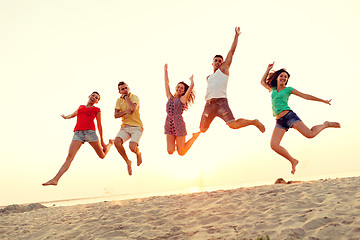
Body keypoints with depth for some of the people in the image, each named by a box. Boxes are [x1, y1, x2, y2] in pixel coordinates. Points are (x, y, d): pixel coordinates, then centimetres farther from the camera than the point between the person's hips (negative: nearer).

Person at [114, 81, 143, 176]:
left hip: (136, 127, -4)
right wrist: (126, 112, -15)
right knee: (117, 142, -24)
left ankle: (138, 153, 16)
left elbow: (133, 108, -26)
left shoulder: (135, 97, -5)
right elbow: (116, 115, 2)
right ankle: (128, 162, -1)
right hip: (125, 127, 4)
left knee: (132, 147, -25)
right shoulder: (119, 100, 10)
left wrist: (126, 97, -12)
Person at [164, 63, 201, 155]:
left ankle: (195, 136, 24)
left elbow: (191, 86, -1)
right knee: (170, 151, -5)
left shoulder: (183, 99, 3)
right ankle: (176, 144, 29)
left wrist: (191, 79, 19)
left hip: (179, 125, -4)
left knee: (181, 153, 0)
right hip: (169, 125, 4)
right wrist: (165, 70, 20)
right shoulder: (170, 97, 14)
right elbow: (166, 83, 18)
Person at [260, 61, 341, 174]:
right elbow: (263, 82, 32)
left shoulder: (288, 89, 7)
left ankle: (326, 125, 14)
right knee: (273, 145, -15)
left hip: (289, 116, -4)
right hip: (280, 121, 4)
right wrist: (268, 69, 28)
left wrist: (323, 100, 9)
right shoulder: (273, 89, 19)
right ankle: (293, 161, 2)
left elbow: (305, 96, 9)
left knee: (310, 134, -18)